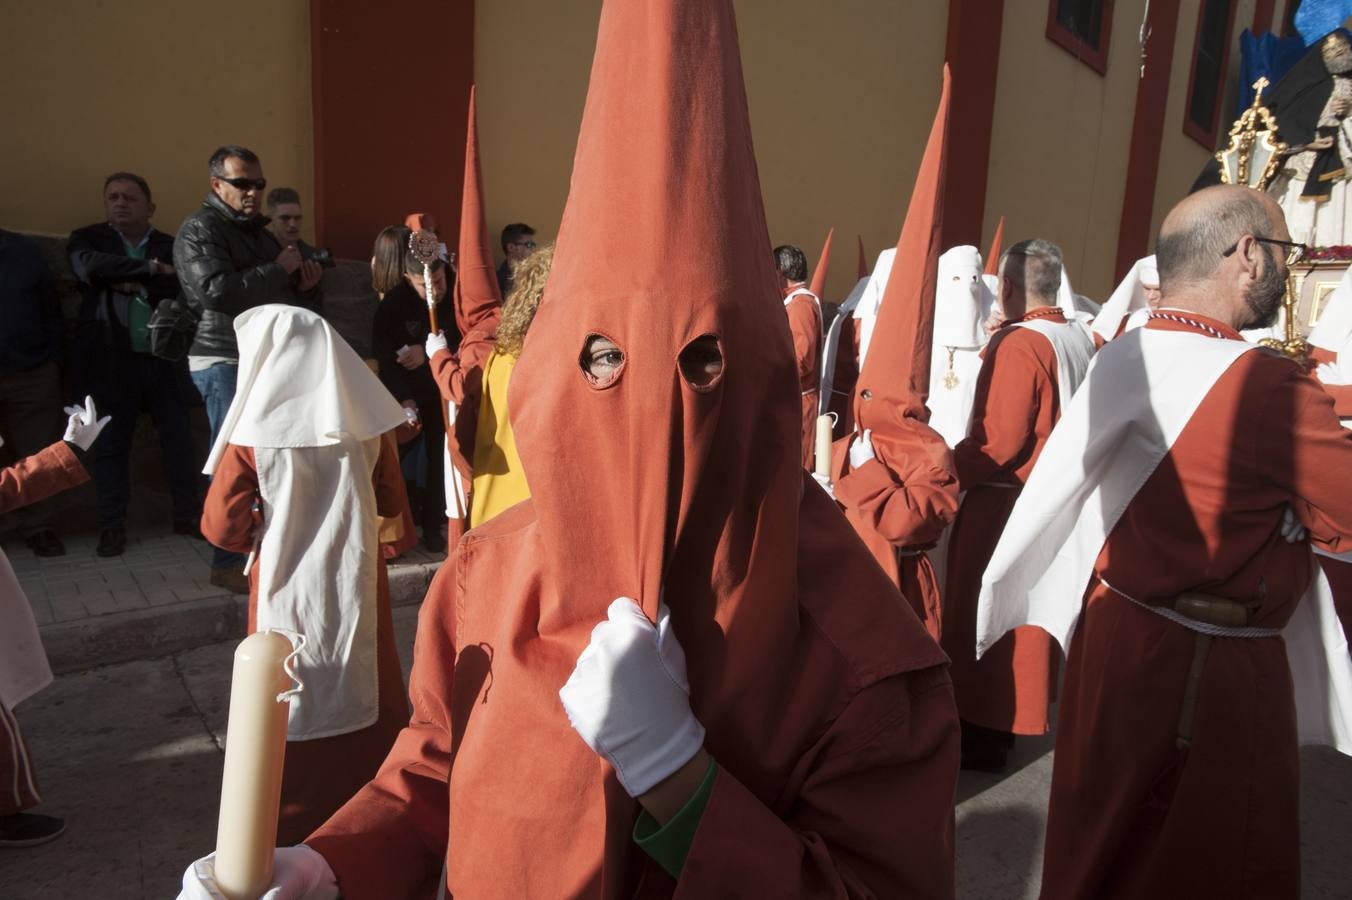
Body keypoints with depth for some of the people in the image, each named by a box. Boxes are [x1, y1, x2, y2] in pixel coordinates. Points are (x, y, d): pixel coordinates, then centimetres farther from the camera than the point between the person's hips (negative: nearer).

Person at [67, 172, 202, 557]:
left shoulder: (172, 246, 9)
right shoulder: (87, 238, 7)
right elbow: (91, 266, -15)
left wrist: (138, 286, -13)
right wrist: (153, 268, -14)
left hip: (165, 358, 1)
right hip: (111, 360, -1)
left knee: (179, 438, 6)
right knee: (111, 443, 4)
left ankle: (188, 515, 18)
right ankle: (112, 526, 12)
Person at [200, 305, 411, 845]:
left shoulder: (252, 432, -14)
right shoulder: (363, 420, -6)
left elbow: (221, 526, -11)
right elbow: (391, 501, 4)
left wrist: (265, 534, 7)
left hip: (288, 588, -2)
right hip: (356, 583, 3)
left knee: (292, 702, 13)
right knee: (363, 688, 17)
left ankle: (290, 825, 27)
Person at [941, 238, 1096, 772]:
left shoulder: (1018, 345, -19)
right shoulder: (1080, 339, 5)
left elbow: (997, 440, -25)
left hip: (1007, 504, -9)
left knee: (985, 617, 3)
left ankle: (985, 736, 14)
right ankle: (1026, 714, 36)